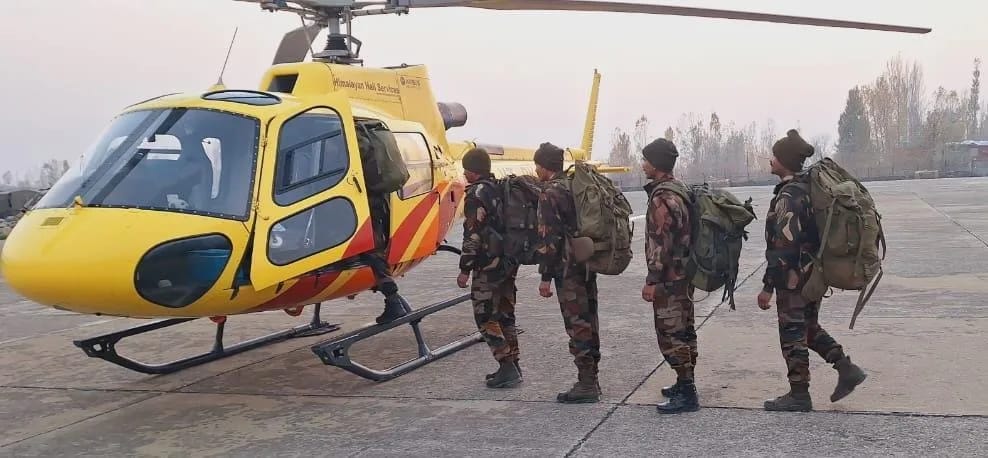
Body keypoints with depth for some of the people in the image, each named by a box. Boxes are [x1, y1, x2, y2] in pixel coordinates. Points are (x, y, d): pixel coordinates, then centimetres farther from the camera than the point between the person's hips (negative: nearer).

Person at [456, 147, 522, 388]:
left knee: (486, 317, -3)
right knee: (505, 314, 15)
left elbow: (473, 235, -19)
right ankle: (512, 366, 20)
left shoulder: (477, 194, -14)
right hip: (508, 262, 9)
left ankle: (507, 368, -7)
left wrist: (465, 269, -15)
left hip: (488, 265, -9)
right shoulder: (501, 189, 14)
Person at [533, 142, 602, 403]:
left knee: (577, 325, -5)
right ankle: (591, 379, 22)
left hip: (568, 269, -9)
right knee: (588, 322, 14)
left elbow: (549, 238, -17)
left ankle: (586, 386, -2)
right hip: (588, 264, 9)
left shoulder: (551, 194, -13)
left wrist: (546, 277, -14)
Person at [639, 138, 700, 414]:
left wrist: (652, 281, -18)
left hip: (669, 279, -10)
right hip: (683, 275, 10)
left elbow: (661, 244, -22)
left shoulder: (662, 198, -19)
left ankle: (686, 395, -3)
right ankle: (685, 384, 28)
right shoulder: (678, 189, 13)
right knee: (683, 331, 17)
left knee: (670, 335, -6)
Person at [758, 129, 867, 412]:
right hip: (814, 275, 9)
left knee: (792, 334, 2)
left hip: (793, 278, -9)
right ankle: (847, 369, 18)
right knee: (809, 327, 22)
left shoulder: (788, 196, -21)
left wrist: (768, 286, -21)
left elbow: (783, 245, -25)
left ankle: (799, 396, 10)